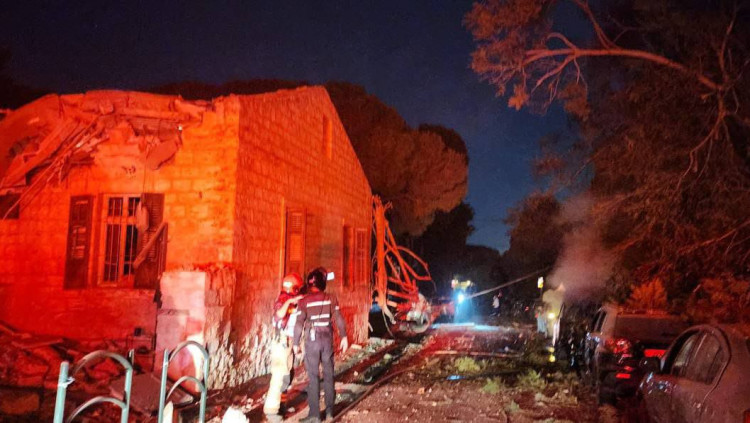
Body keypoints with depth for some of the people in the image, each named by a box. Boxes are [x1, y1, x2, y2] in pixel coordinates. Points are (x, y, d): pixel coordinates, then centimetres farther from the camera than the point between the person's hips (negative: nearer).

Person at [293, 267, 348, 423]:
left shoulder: (304, 301, -6)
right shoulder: (331, 299, 0)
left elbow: (299, 324, -8)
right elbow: (339, 319, -3)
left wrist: (296, 343, 0)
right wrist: (344, 337, 4)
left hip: (312, 340, -2)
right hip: (327, 339, 2)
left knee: (313, 376, 2)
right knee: (328, 375, 12)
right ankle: (329, 411, 19)